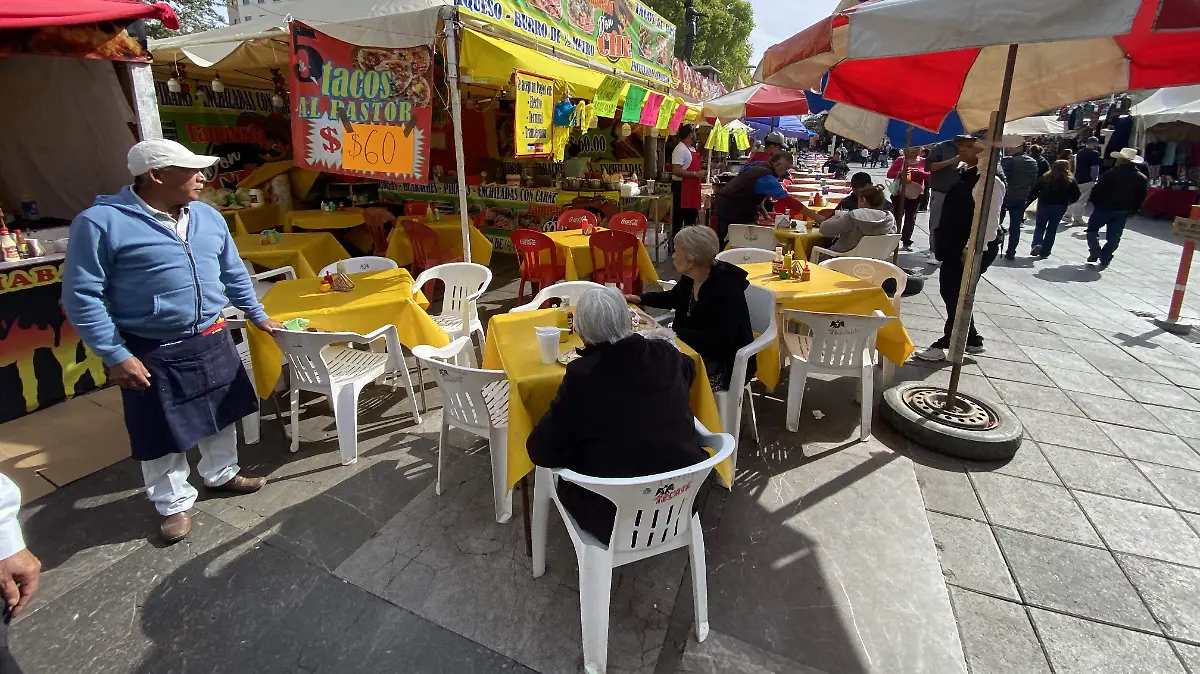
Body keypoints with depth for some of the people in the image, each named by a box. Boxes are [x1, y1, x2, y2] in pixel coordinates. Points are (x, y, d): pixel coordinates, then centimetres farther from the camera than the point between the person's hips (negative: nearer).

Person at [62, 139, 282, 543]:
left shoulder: (208, 216, 4)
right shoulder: (102, 222, -15)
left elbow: (234, 273, 15)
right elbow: (82, 297, -13)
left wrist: (258, 316, 16)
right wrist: (116, 356, -15)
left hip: (212, 341, 5)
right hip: (153, 353, -5)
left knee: (222, 415, 19)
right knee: (163, 436, 10)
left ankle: (221, 474, 43)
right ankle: (174, 503, 32)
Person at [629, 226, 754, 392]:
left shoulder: (726, 289, -25)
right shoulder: (690, 278, 0)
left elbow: (721, 341, -30)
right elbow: (673, 298, 23)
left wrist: (674, 334, -32)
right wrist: (641, 299, 14)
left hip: (723, 365, -8)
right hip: (694, 350, 8)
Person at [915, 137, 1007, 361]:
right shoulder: (966, 173, 11)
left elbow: (988, 220, -23)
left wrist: (971, 250, -23)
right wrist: (944, 241, 20)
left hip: (975, 248, -10)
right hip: (954, 244, 10)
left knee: (955, 295, -1)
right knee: (949, 290, 15)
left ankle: (945, 344, 13)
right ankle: (972, 340, 29)